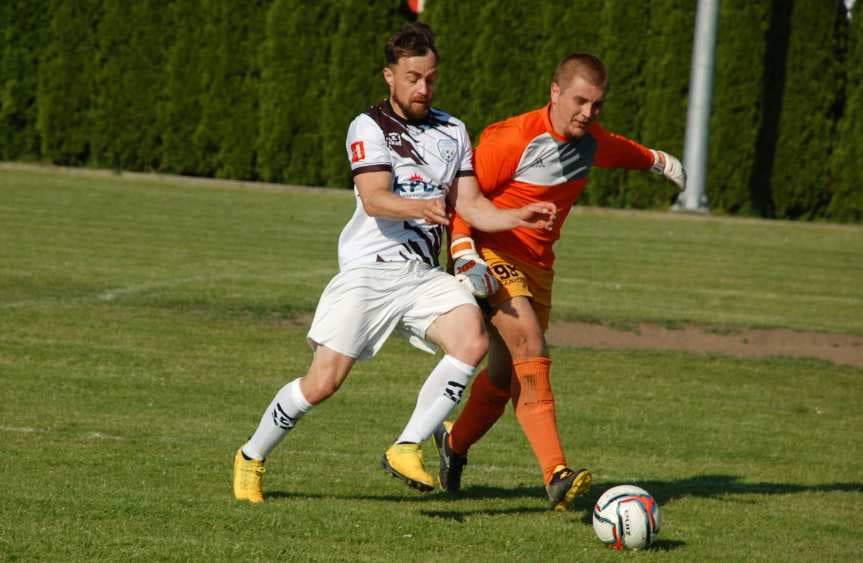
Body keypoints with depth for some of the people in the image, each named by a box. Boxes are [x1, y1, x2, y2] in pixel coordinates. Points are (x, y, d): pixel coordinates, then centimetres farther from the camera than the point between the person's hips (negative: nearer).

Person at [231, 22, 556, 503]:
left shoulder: (453, 131, 14)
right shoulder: (369, 127, -5)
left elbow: (470, 204, 11)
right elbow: (374, 199, -20)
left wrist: (518, 217, -8)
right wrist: (421, 208, -39)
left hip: (425, 275, 5)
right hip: (368, 271, -5)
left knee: (473, 340, -24)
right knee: (323, 383, -9)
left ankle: (407, 449, -17)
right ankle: (252, 458, 16)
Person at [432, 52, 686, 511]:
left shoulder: (592, 142, 3)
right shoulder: (511, 139, -19)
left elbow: (621, 150, 29)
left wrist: (659, 161, 48)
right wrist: (466, 260, -25)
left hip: (537, 264, 7)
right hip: (491, 254, -7)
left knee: (506, 375, 7)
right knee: (530, 349, -27)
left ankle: (455, 443, 37)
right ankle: (556, 475, -35)